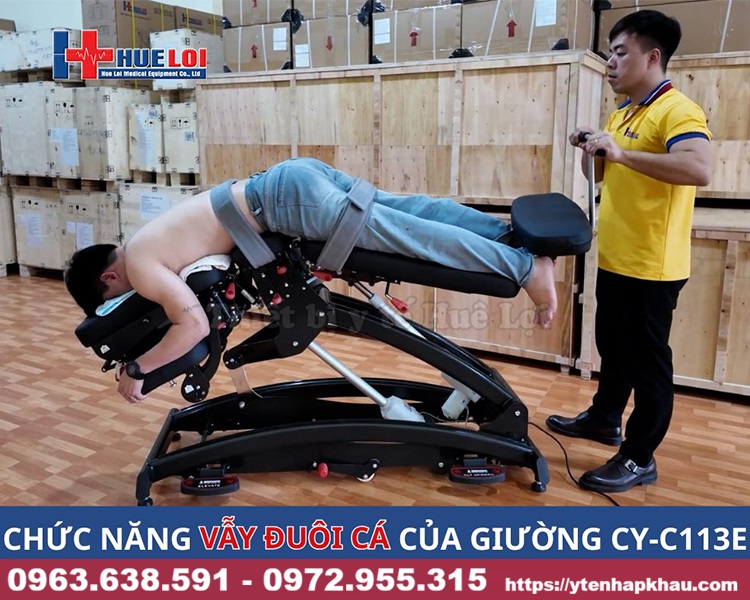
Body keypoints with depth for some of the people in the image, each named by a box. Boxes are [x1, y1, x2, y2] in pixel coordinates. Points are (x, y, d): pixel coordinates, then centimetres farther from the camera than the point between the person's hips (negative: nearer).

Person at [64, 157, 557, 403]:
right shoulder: (147, 243, 23)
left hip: (289, 200, -8)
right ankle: (511, 232, 10)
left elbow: (195, 326, -14)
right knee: (407, 211, 7)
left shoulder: (141, 265, -4)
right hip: (293, 177, 8)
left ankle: (526, 267, -3)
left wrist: (137, 370, -2)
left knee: (412, 237, -7)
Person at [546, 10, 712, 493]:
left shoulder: (678, 111, -15)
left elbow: (700, 170, -33)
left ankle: (640, 459, 16)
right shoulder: (624, 112, 13)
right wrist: (591, 150, 2)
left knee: (647, 359, 2)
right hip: (615, 259, 9)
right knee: (613, 346, 22)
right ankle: (604, 418, 41)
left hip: (651, 266, -9)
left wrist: (623, 153, -34)